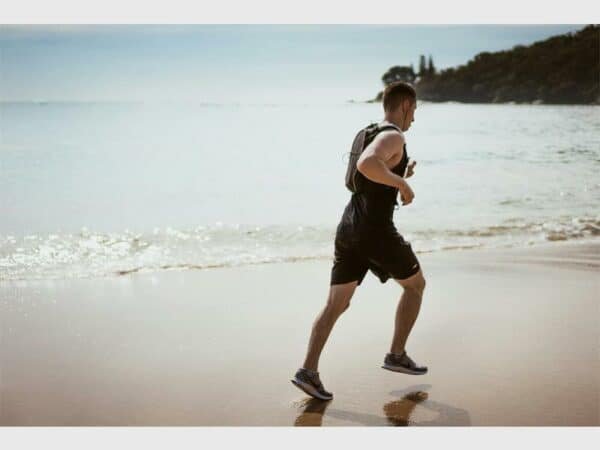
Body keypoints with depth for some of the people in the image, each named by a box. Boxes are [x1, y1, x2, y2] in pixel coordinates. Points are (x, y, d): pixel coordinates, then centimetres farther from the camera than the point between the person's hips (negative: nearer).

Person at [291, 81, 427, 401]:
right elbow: (367, 164, -32)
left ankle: (308, 370, -5)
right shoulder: (394, 137, -10)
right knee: (415, 284, 15)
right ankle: (397, 355, 19)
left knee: (336, 304, 5)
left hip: (348, 228, 8)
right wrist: (403, 183, -21)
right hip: (376, 231, -8)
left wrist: (399, 177, 30)